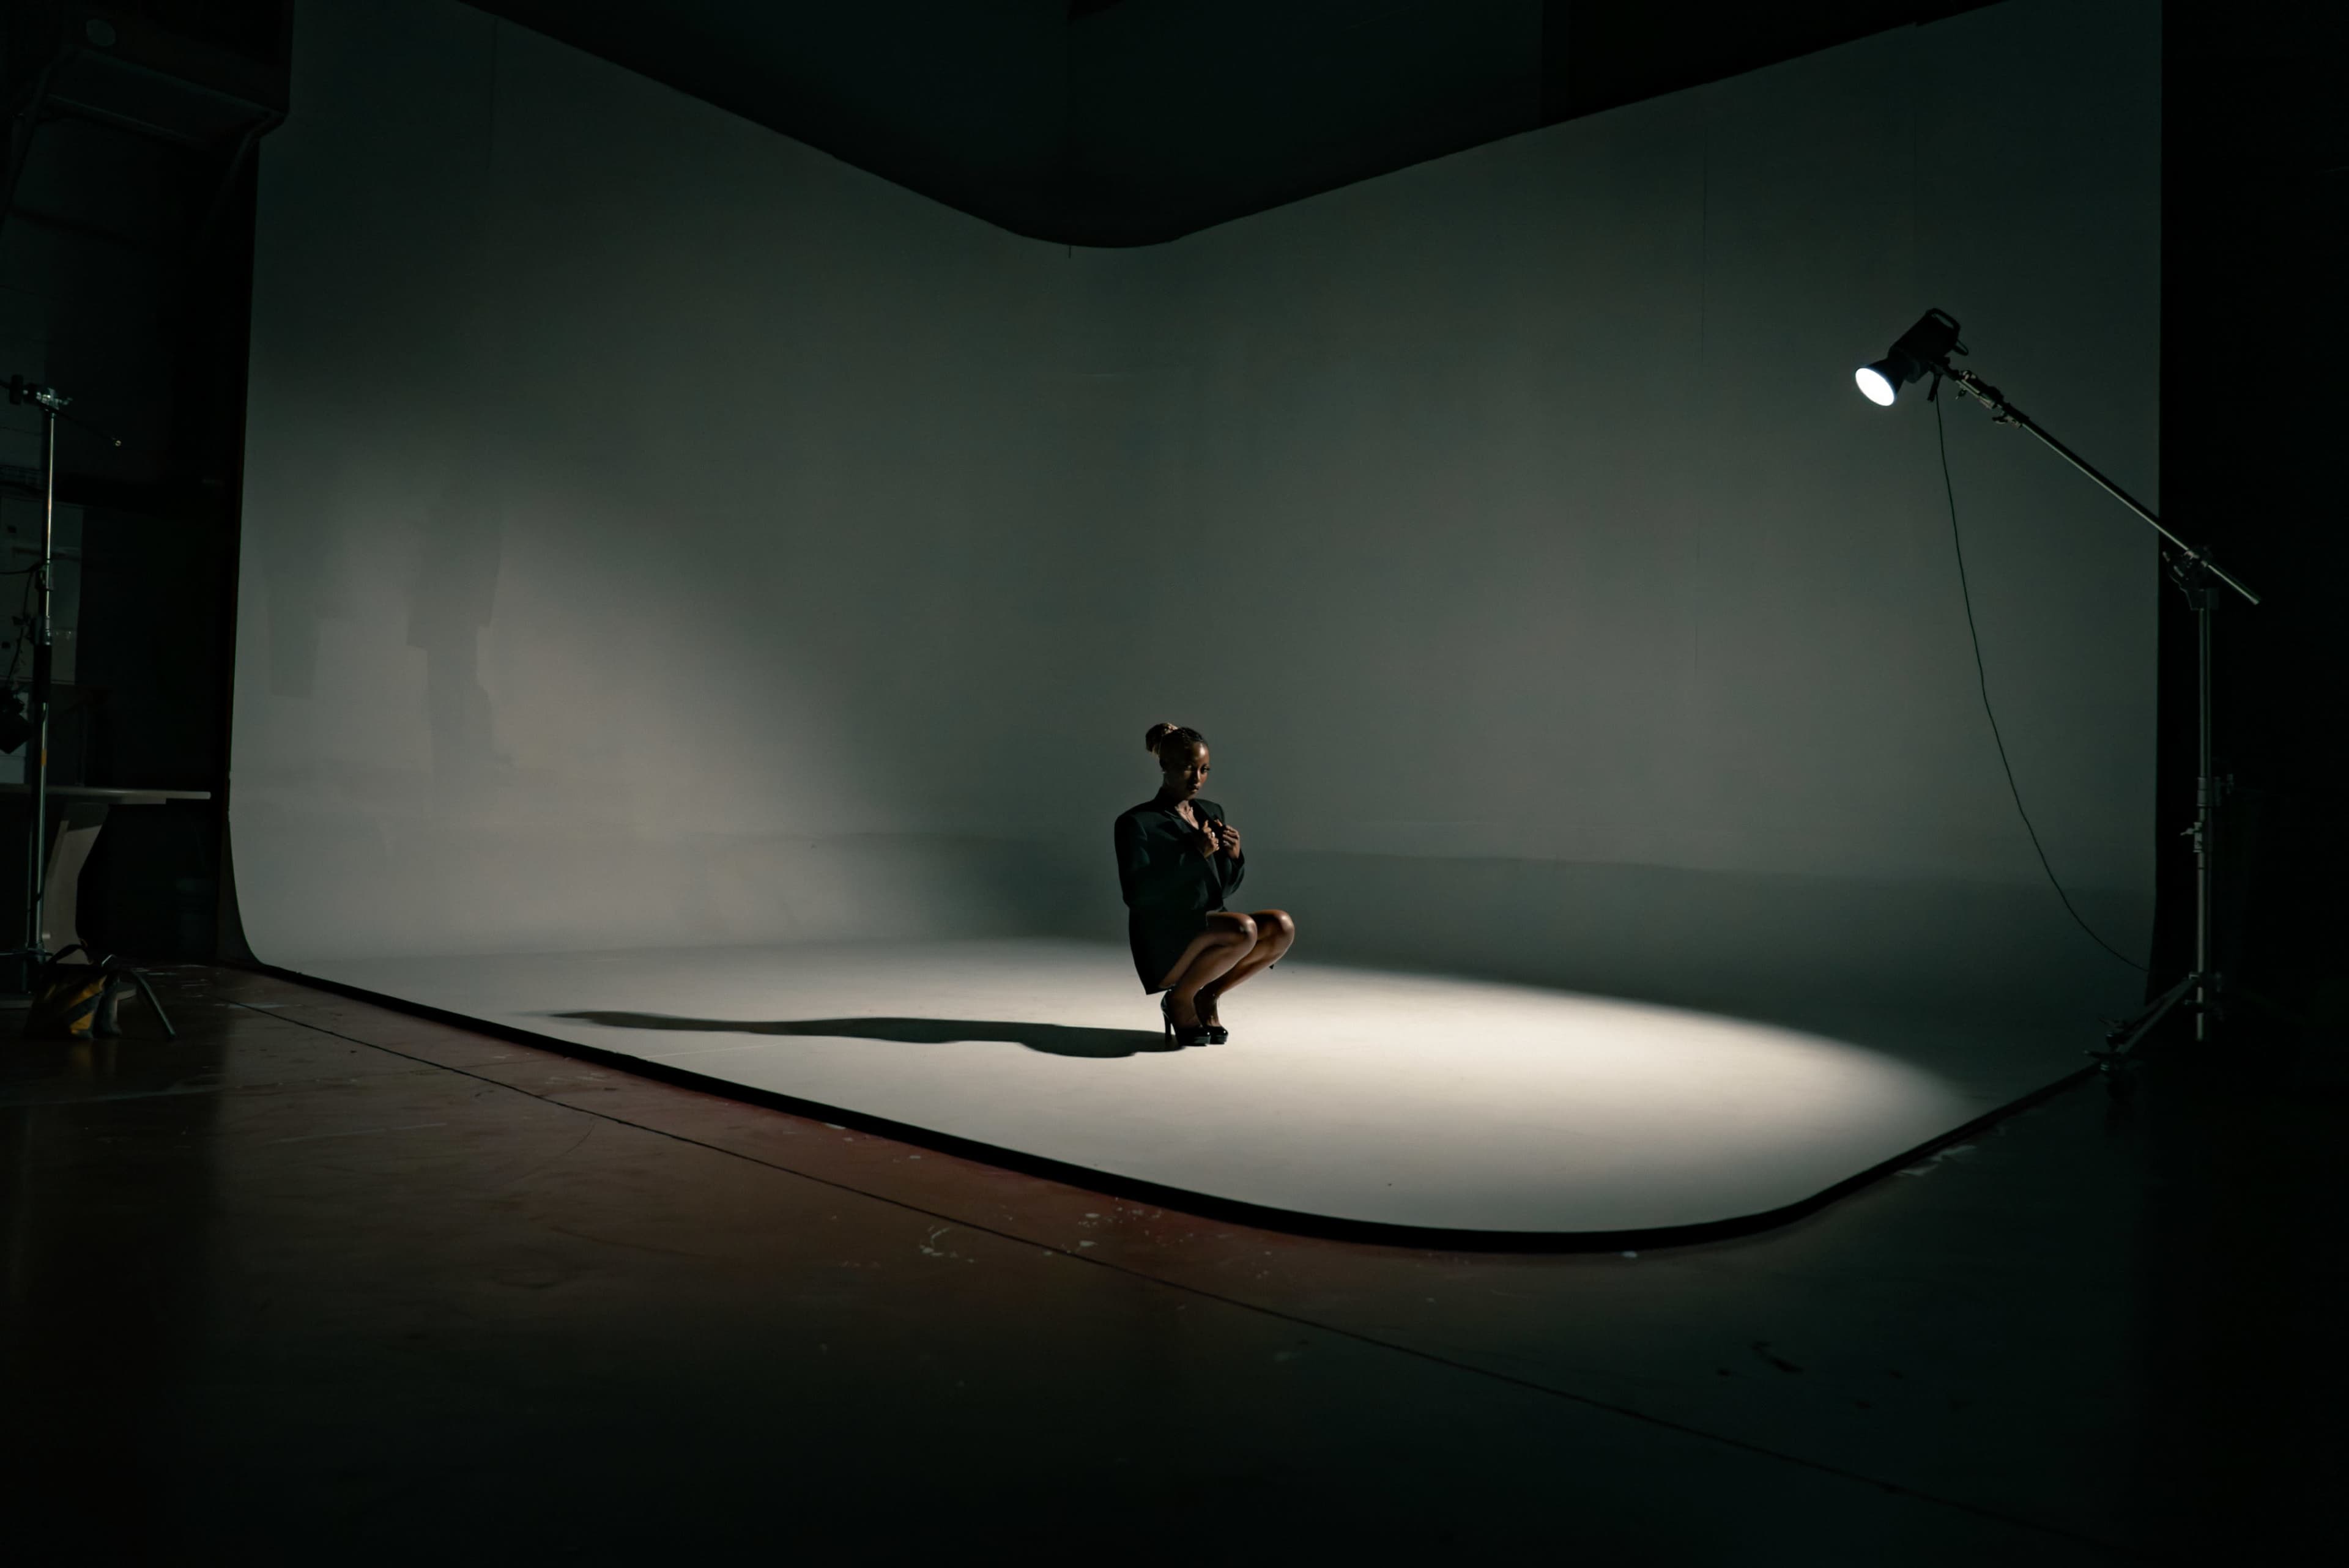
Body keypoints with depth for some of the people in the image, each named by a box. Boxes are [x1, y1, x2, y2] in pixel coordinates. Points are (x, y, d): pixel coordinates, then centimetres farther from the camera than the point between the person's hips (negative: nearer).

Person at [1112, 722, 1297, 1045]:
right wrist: (1193, 854, -22)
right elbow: (1136, 894, -18)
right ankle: (1179, 999, -5)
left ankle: (1207, 997, 1)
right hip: (1163, 946, -6)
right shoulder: (1137, 823, -7)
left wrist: (1235, 856, -7)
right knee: (1244, 929, -31)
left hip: (1209, 930, 7)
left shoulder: (1212, 813, 12)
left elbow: (1225, 889, 15)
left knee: (1281, 926, -18)